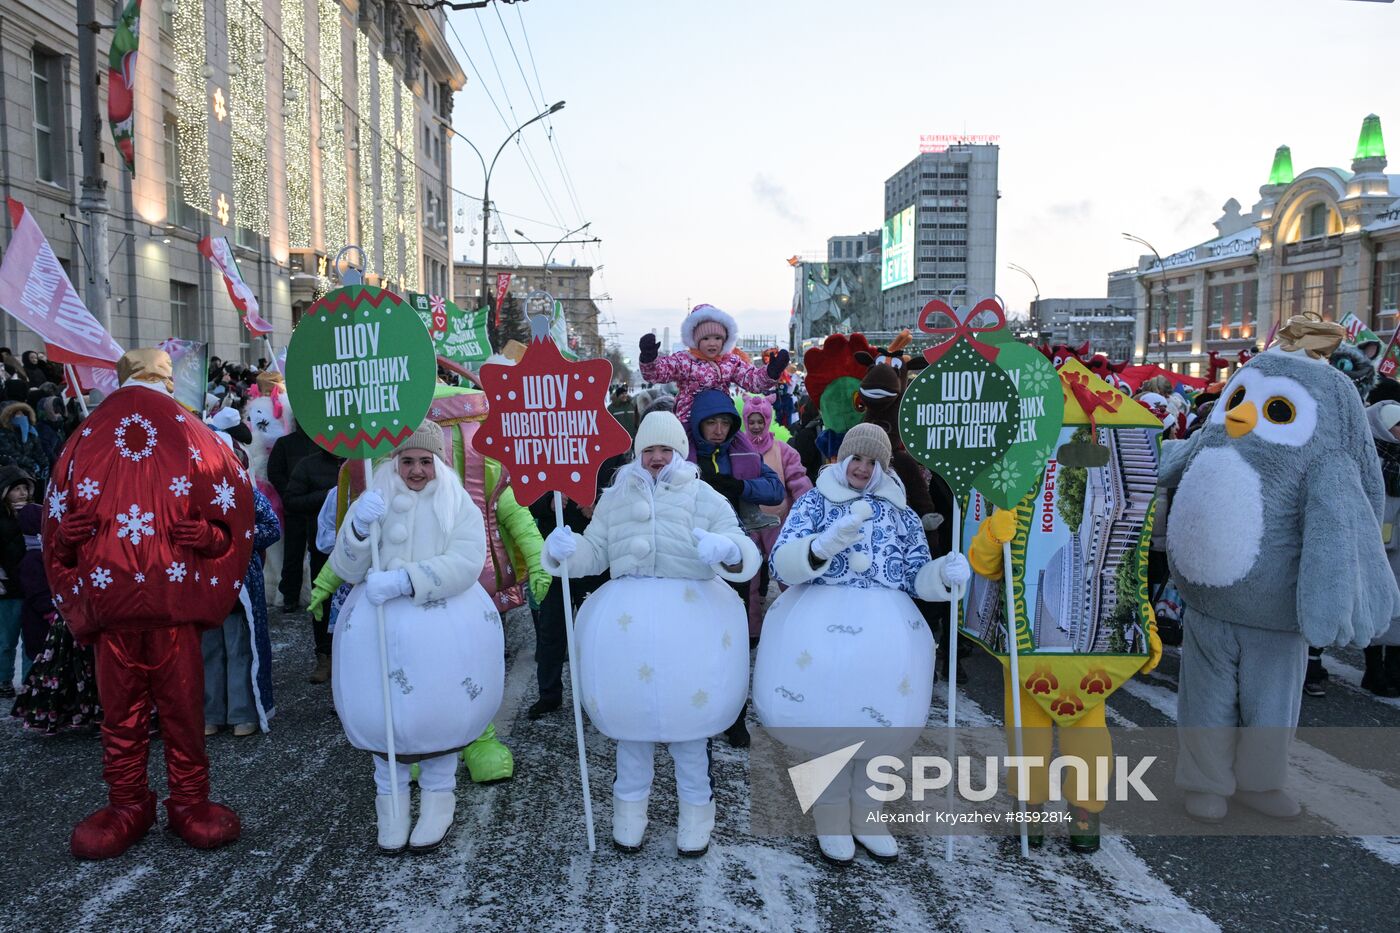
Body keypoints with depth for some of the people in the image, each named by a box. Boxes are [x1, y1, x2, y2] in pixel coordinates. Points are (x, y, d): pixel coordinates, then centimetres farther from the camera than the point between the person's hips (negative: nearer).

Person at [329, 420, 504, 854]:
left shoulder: (458, 504, 4)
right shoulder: (373, 501, 9)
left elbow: (466, 563, -11)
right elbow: (346, 570, 2)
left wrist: (402, 581, -21)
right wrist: (359, 528, -18)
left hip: (445, 623, -1)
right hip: (381, 623, 1)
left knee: (439, 710, -3)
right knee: (385, 709, -4)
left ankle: (438, 795, 19)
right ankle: (390, 799, 18)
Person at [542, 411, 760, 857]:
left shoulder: (704, 498, 3)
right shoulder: (615, 498, 11)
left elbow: (745, 553, -5)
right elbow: (594, 552, 11)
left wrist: (729, 551, -29)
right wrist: (566, 551, -11)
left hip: (690, 615, -2)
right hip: (627, 616, 2)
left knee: (689, 711, 7)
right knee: (629, 708, 11)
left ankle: (695, 809, 27)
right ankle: (630, 805, 32)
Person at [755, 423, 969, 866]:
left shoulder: (901, 514, 15)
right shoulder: (814, 503, 6)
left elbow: (916, 579, 14)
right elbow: (781, 564, -5)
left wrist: (945, 573, -8)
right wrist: (824, 545, -23)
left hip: (886, 632, 3)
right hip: (821, 626, -2)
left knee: (878, 718, 8)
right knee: (824, 718, 2)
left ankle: (865, 816, 30)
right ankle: (831, 820, 22)